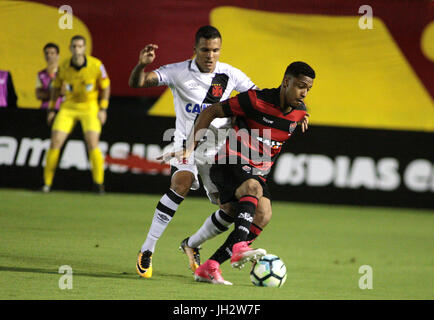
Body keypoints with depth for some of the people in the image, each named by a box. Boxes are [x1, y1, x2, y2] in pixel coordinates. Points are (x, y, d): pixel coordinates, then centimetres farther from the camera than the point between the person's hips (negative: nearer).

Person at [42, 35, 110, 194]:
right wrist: (51, 108, 7)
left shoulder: (96, 65, -17)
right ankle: (47, 184, 3)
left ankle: (98, 183, -1)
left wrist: (103, 109, -7)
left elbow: (105, 86, -2)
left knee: (92, 145, -17)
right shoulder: (63, 66, -10)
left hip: (90, 107, -2)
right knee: (55, 143, -8)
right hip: (68, 107, 2)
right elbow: (56, 86, 8)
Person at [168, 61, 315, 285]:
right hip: (229, 163, -7)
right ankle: (239, 249, -52)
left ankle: (209, 268, -3)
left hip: (257, 172, 7)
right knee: (253, 188, -36)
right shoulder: (257, 100, -16)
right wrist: (190, 148, -13)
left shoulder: (300, 111, 2)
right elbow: (211, 112, -9)